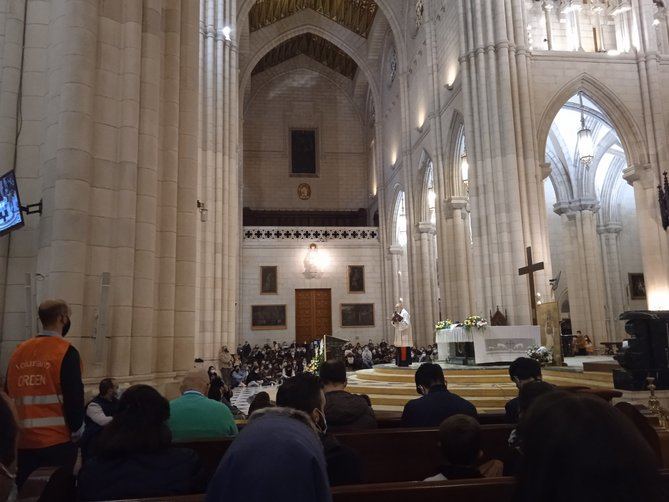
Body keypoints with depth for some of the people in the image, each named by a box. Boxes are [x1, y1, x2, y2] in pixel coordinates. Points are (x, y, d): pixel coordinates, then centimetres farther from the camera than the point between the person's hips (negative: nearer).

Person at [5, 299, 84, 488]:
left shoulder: (19, 351, 7)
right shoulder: (66, 352, -11)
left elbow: (10, 394, 13)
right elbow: (74, 397, -14)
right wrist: (77, 431, 0)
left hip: (23, 441, 6)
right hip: (57, 441, -5)